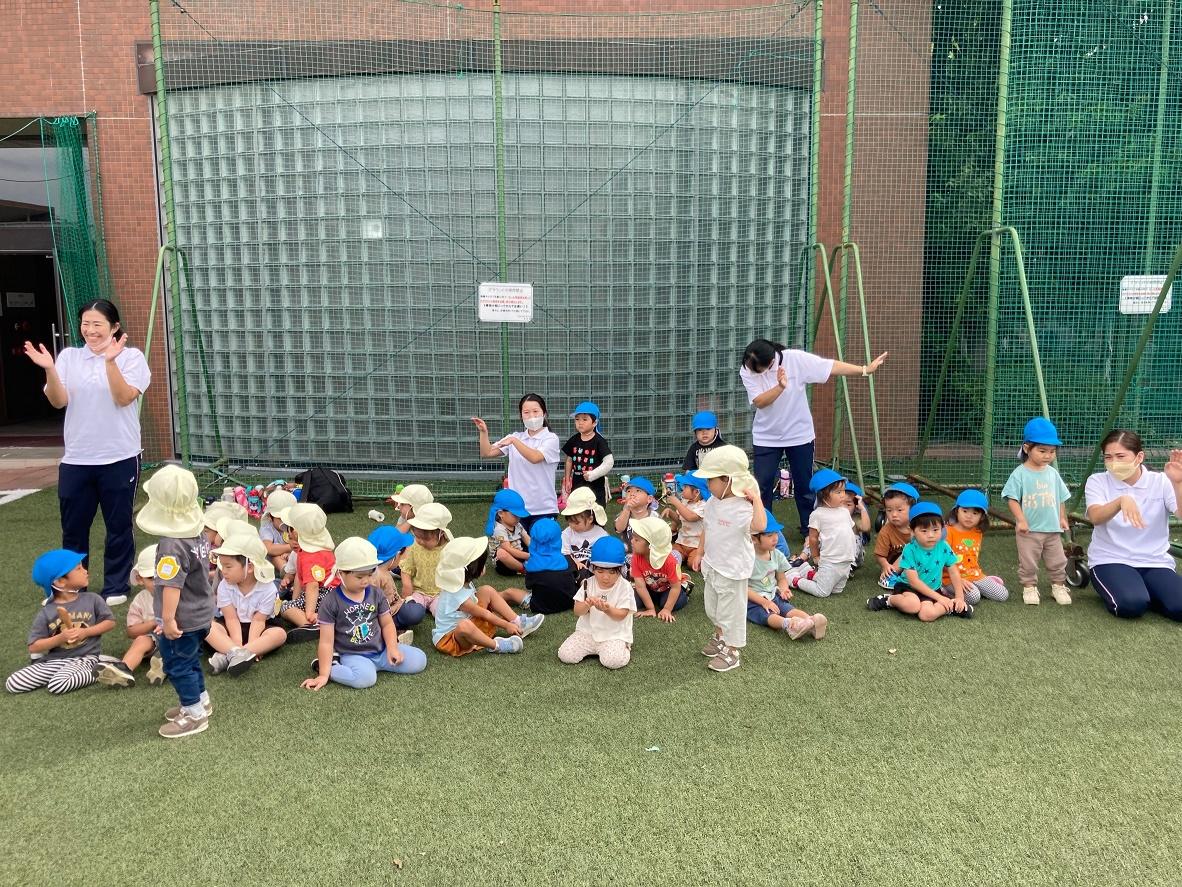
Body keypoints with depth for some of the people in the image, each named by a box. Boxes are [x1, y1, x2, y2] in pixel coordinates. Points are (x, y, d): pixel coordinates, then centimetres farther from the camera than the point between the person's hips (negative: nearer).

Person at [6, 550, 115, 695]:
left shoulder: (92, 599, -2)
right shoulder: (46, 613, -3)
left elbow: (110, 622, 5)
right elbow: (33, 647, -3)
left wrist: (85, 632, -9)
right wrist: (60, 638, -17)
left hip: (84, 658, -3)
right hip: (53, 660, 3)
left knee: (57, 686, -31)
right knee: (12, 684, -11)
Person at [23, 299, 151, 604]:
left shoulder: (131, 356, -4)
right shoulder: (69, 356, 5)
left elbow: (124, 398, -16)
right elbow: (58, 401, -3)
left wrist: (110, 361, -27)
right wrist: (49, 370, -19)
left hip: (119, 458, -3)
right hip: (76, 459, 3)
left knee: (118, 526, 7)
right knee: (73, 528, 12)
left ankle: (116, 587, 20)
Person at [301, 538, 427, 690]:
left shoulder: (376, 593, 2)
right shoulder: (331, 602, -11)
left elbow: (387, 624, 10)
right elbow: (326, 642, -11)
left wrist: (392, 647, -8)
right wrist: (324, 674, -15)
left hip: (380, 650, 5)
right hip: (352, 655, -5)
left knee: (419, 660, -9)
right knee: (365, 678, -36)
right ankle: (334, 665, -9)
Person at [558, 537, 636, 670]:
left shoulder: (624, 587, -10)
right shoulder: (588, 584, -1)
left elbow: (621, 615, -13)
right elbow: (577, 611, -3)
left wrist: (607, 609, -34)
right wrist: (587, 605, -27)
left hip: (614, 635, -3)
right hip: (588, 631, 3)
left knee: (613, 661, -30)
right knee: (565, 655, -14)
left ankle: (624, 649, 5)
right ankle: (592, 648, 13)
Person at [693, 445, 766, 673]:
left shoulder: (743, 507, -27)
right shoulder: (712, 503, -1)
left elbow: (759, 526, -46)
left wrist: (756, 499, -41)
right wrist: (700, 554, 15)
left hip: (733, 570, -8)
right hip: (712, 566, 8)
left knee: (731, 611, 8)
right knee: (712, 608, 26)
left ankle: (732, 652, 25)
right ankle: (720, 636, 50)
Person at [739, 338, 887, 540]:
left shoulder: (795, 359, -18)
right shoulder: (747, 371, -14)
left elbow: (832, 367, -15)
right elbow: (759, 402, -24)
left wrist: (865, 370, -17)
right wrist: (780, 386, -39)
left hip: (799, 434, 0)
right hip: (767, 437, 1)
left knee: (804, 486, 10)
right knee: (762, 486, -2)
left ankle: (809, 530, 26)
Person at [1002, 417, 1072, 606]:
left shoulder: (1052, 473, 4)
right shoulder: (1020, 474, -11)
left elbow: (1060, 498, 14)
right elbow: (1012, 498, -13)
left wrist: (1062, 518, 8)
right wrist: (1020, 520, -20)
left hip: (1053, 529, 4)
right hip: (1029, 530, -4)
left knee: (1058, 561, 13)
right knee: (1028, 562, 6)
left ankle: (1059, 586, 30)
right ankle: (1029, 587, 21)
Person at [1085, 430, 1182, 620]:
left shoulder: (1160, 482, 1)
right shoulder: (1097, 481, -3)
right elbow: (1095, 518, -22)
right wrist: (1121, 501, -42)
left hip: (1155, 562, 2)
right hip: (1110, 561, -2)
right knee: (1130, 605, -31)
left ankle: (1143, 591, 8)